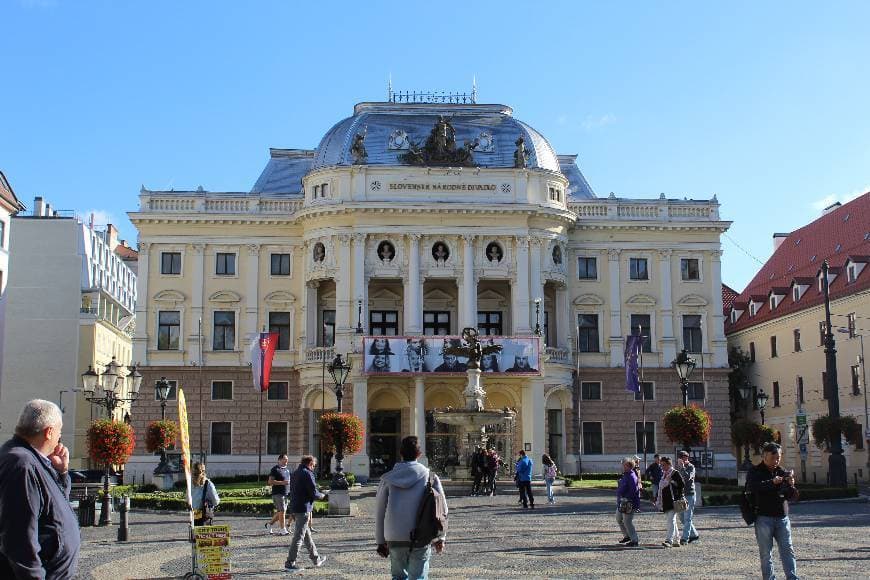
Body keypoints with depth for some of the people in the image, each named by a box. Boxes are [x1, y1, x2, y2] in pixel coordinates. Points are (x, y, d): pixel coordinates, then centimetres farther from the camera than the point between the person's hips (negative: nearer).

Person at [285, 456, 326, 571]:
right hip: (304, 509, -9)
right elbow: (314, 492, -17)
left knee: (307, 535, 17)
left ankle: (316, 559, 27)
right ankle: (290, 563, -4)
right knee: (298, 537, -5)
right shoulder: (307, 474, -13)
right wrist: (321, 495, 3)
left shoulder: (295, 473, 15)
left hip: (294, 508, 9)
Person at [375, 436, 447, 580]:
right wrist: (440, 538, 13)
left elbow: (379, 511, 6)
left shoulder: (387, 479, 1)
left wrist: (381, 541, 16)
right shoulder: (430, 477, -2)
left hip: (395, 539, 2)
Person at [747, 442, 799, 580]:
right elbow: (752, 486, -20)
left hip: (782, 518, 3)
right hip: (763, 518, -3)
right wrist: (772, 482, -32)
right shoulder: (755, 472, 1)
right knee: (766, 552, 0)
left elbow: (792, 497, 10)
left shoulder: (783, 473, 12)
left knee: (787, 549, -2)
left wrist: (791, 486, -12)